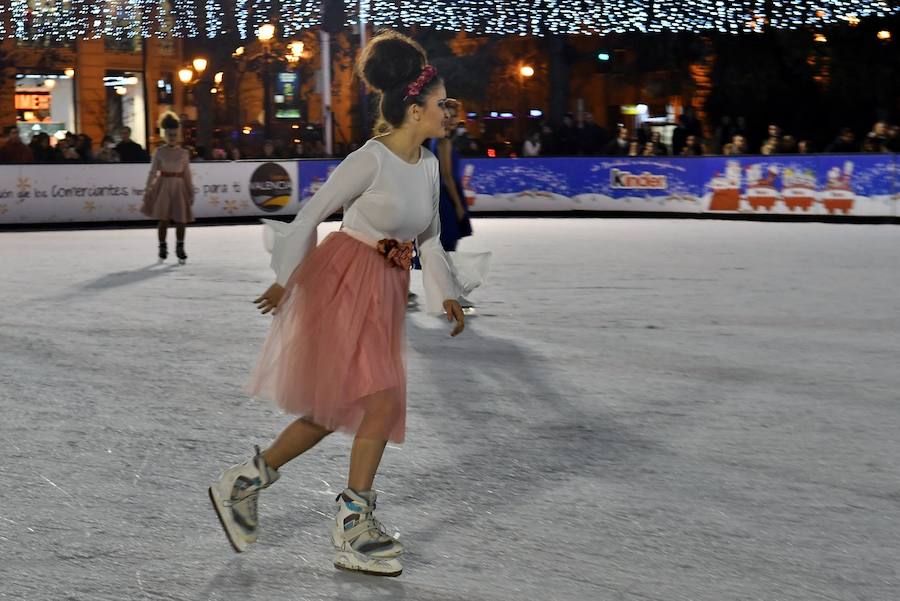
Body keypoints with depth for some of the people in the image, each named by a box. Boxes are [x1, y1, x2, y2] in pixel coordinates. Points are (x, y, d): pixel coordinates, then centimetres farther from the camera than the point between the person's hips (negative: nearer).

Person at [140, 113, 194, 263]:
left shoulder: (184, 153, 5)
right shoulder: (160, 152, 1)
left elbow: (187, 174, 9)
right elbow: (153, 172, 0)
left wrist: (191, 192, 8)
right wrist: (147, 189, -3)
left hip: (179, 187, 2)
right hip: (163, 186, -1)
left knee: (181, 219, -1)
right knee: (163, 219, 1)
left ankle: (180, 249, 8)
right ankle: (162, 248, 12)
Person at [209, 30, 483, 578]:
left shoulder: (429, 164, 6)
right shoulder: (371, 159, -16)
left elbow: (430, 237, 17)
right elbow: (311, 214, -9)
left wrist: (446, 294, 8)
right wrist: (285, 281, -5)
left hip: (385, 290, 8)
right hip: (342, 284, -8)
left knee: (336, 409, 10)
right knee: (382, 400, -13)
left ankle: (242, 484, 24)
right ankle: (355, 526, -3)